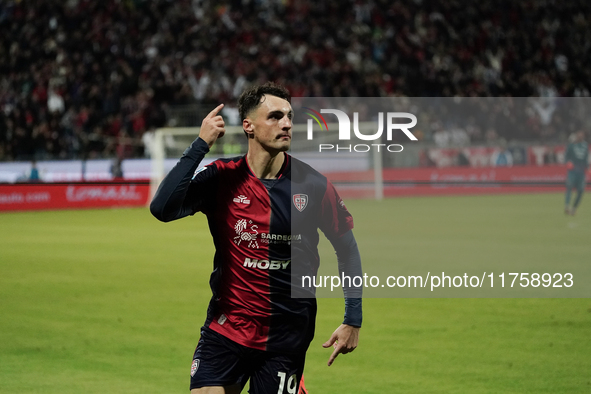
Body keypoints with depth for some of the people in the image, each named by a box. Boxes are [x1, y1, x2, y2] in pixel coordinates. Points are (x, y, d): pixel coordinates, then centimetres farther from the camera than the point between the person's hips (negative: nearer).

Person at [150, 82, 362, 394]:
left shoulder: (312, 185, -6)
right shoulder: (221, 178, -6)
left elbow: (346, 246, 5)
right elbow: (162, 209, -20)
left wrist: (353, 320, 2)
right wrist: (200, 145, -21)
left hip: (287, 339, 0)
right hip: (225, 329, 0)